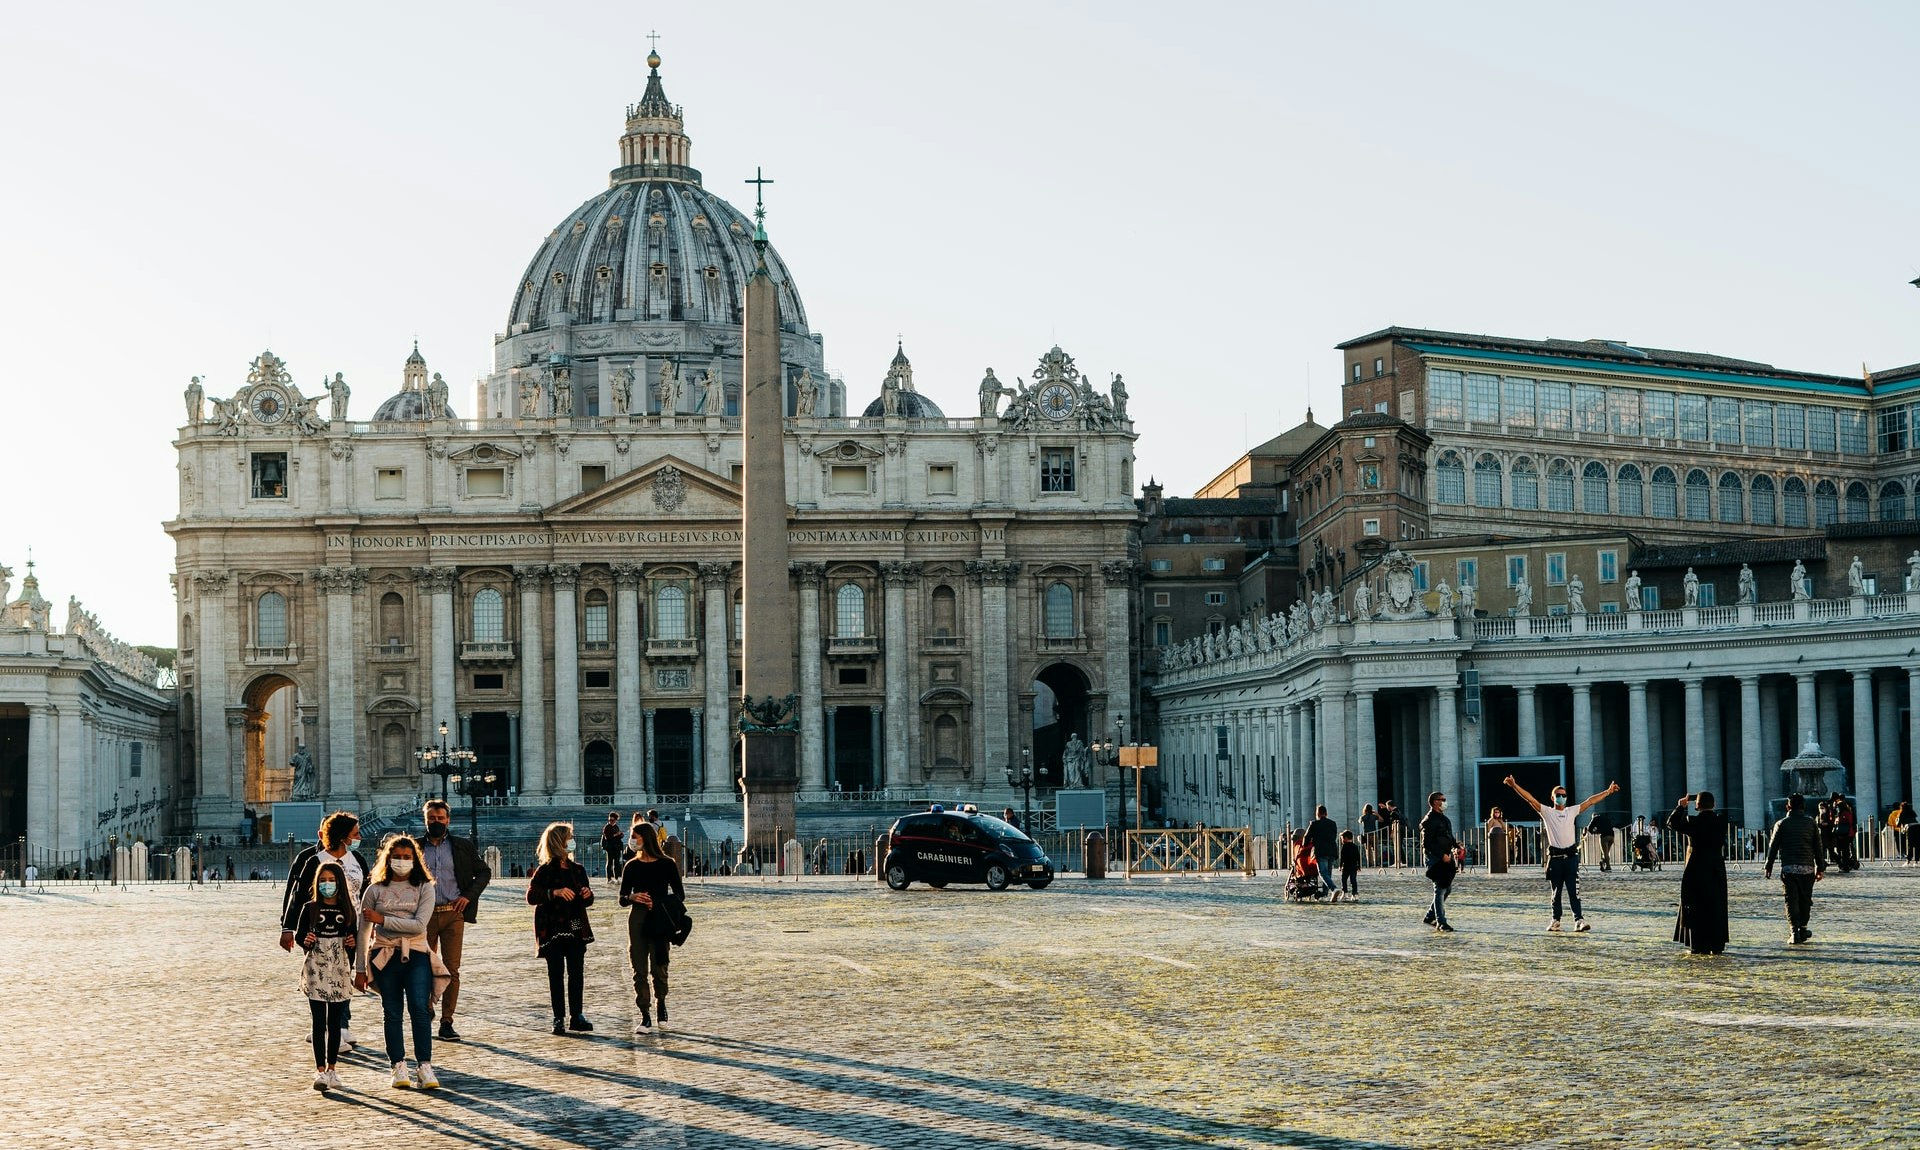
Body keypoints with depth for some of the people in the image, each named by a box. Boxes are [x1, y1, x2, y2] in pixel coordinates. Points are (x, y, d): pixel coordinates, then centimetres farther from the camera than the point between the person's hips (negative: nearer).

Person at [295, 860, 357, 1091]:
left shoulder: (348, 911, 5)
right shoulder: (310, 909, 1)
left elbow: (354, 937, 13)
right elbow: (298, 934, 5)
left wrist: (353, 943, -8)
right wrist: (305, 941, -15)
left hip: (340, 971, 2)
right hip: (316, 970, -2)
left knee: (336, 1022, 7)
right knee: (319, 1021, -7)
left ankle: (332, 1068, 15)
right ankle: (320, 1070, -10)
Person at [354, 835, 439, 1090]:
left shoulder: (424, 888, 5)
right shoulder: (375, 890, 8)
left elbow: (419, 925, -8)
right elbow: (363, 932, 10)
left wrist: (383, 919, -9)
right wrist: (359, 969, 8)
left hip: (416, 955, -1)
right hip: (385, 957, 1)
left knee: (419, 1008, -15)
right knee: (392, 1013, 2)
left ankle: (425, 1066, -13)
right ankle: (399, 1068, 7)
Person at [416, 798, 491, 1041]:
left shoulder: (462, 846, 7)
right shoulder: (417, 847, 8)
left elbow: (484, 872, 13)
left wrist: (469, 896, -1)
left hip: (453, 913, 0)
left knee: (451, 970, -3)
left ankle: (446, 1022, 0)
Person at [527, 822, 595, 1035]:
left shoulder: (577, 870, 12)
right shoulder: (545, 871, -4)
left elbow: (587, 901, 19)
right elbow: (531, 896, -14)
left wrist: (588, 894, -4)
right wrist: (555, 893, -25)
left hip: (576, 929, 5)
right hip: (554, 929, -5)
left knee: (577, 973, 3)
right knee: (556, 974, -1)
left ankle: (576, 1016, 10)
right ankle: (559, 1019, 3)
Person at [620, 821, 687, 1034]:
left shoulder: (666, 864, 2)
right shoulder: (632, 866, 8)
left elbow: (680, 895, 4)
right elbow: (622, 899, 9)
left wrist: (661, 903, -13)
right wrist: (633, 897, -13)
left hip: (660, 920, -2)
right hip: (637, 919, 2)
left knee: (659, 967, -1)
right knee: (639, 969, -2)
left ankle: (661, 1001, 28)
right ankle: (645, 1016, 2)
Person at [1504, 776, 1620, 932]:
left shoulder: (1572, 811, 11)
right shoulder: (1547, 812, 5)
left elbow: (1590, 801, 12)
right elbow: (1530, 799, -5)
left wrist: (1608, 791, 10)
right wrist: (1514, 786, -15)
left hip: (1571, 856, 1)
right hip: (1555, 856, 0)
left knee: (1574, 890, -6)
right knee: (1556, 891, 8)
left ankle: (1578, 920, -10)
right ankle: (1556, 920, 16)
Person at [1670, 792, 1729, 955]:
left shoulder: (1693, 822, -12)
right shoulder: (1721, 821, -2)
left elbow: (1671, 822, 1)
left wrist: (1681, 806, 12)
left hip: (1696, 871, -4)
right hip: (1717, 870, 4)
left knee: (1697, 909, 2)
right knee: (1716, 907, 10)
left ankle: (1700, 946, 0)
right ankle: (1716, 945, 11)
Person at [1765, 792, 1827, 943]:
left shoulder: (1781, 824, 3)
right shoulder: (1811, 824, 5)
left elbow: (1773, 847, 4)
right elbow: (1818, 848, 6)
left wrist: (1768, 867, 11)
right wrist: (1820, 868, 12)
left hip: (1788, 868, -1)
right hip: (1807, 868, 1)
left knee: (1791, 900, -1)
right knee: (1805, 899, 14)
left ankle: (1795, 931, -11)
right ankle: (1802, 928, 18)